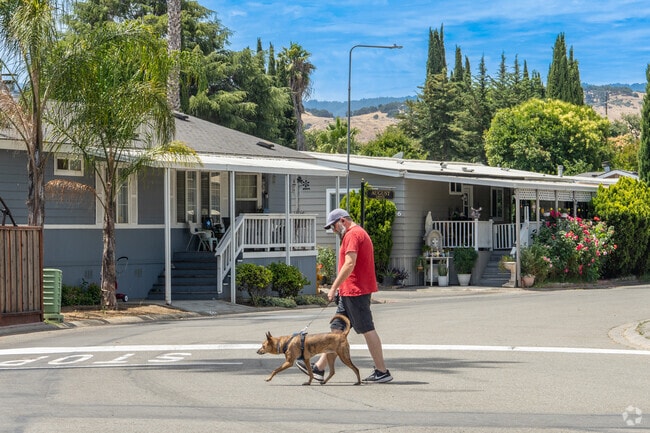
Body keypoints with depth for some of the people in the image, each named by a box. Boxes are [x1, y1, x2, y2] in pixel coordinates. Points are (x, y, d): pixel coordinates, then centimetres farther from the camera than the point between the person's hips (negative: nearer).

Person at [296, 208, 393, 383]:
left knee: (367, 330, -6)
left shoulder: (352, 235, -13)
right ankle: (319, 368, 13)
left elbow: (350, 264, -22)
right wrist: (339, 289, 20)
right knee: (337, 329, 10)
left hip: (355, 291, -11)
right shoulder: (359, 233, 20)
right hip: (349, 292, 11)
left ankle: (382, 372, -1)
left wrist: (334, 287, -18)